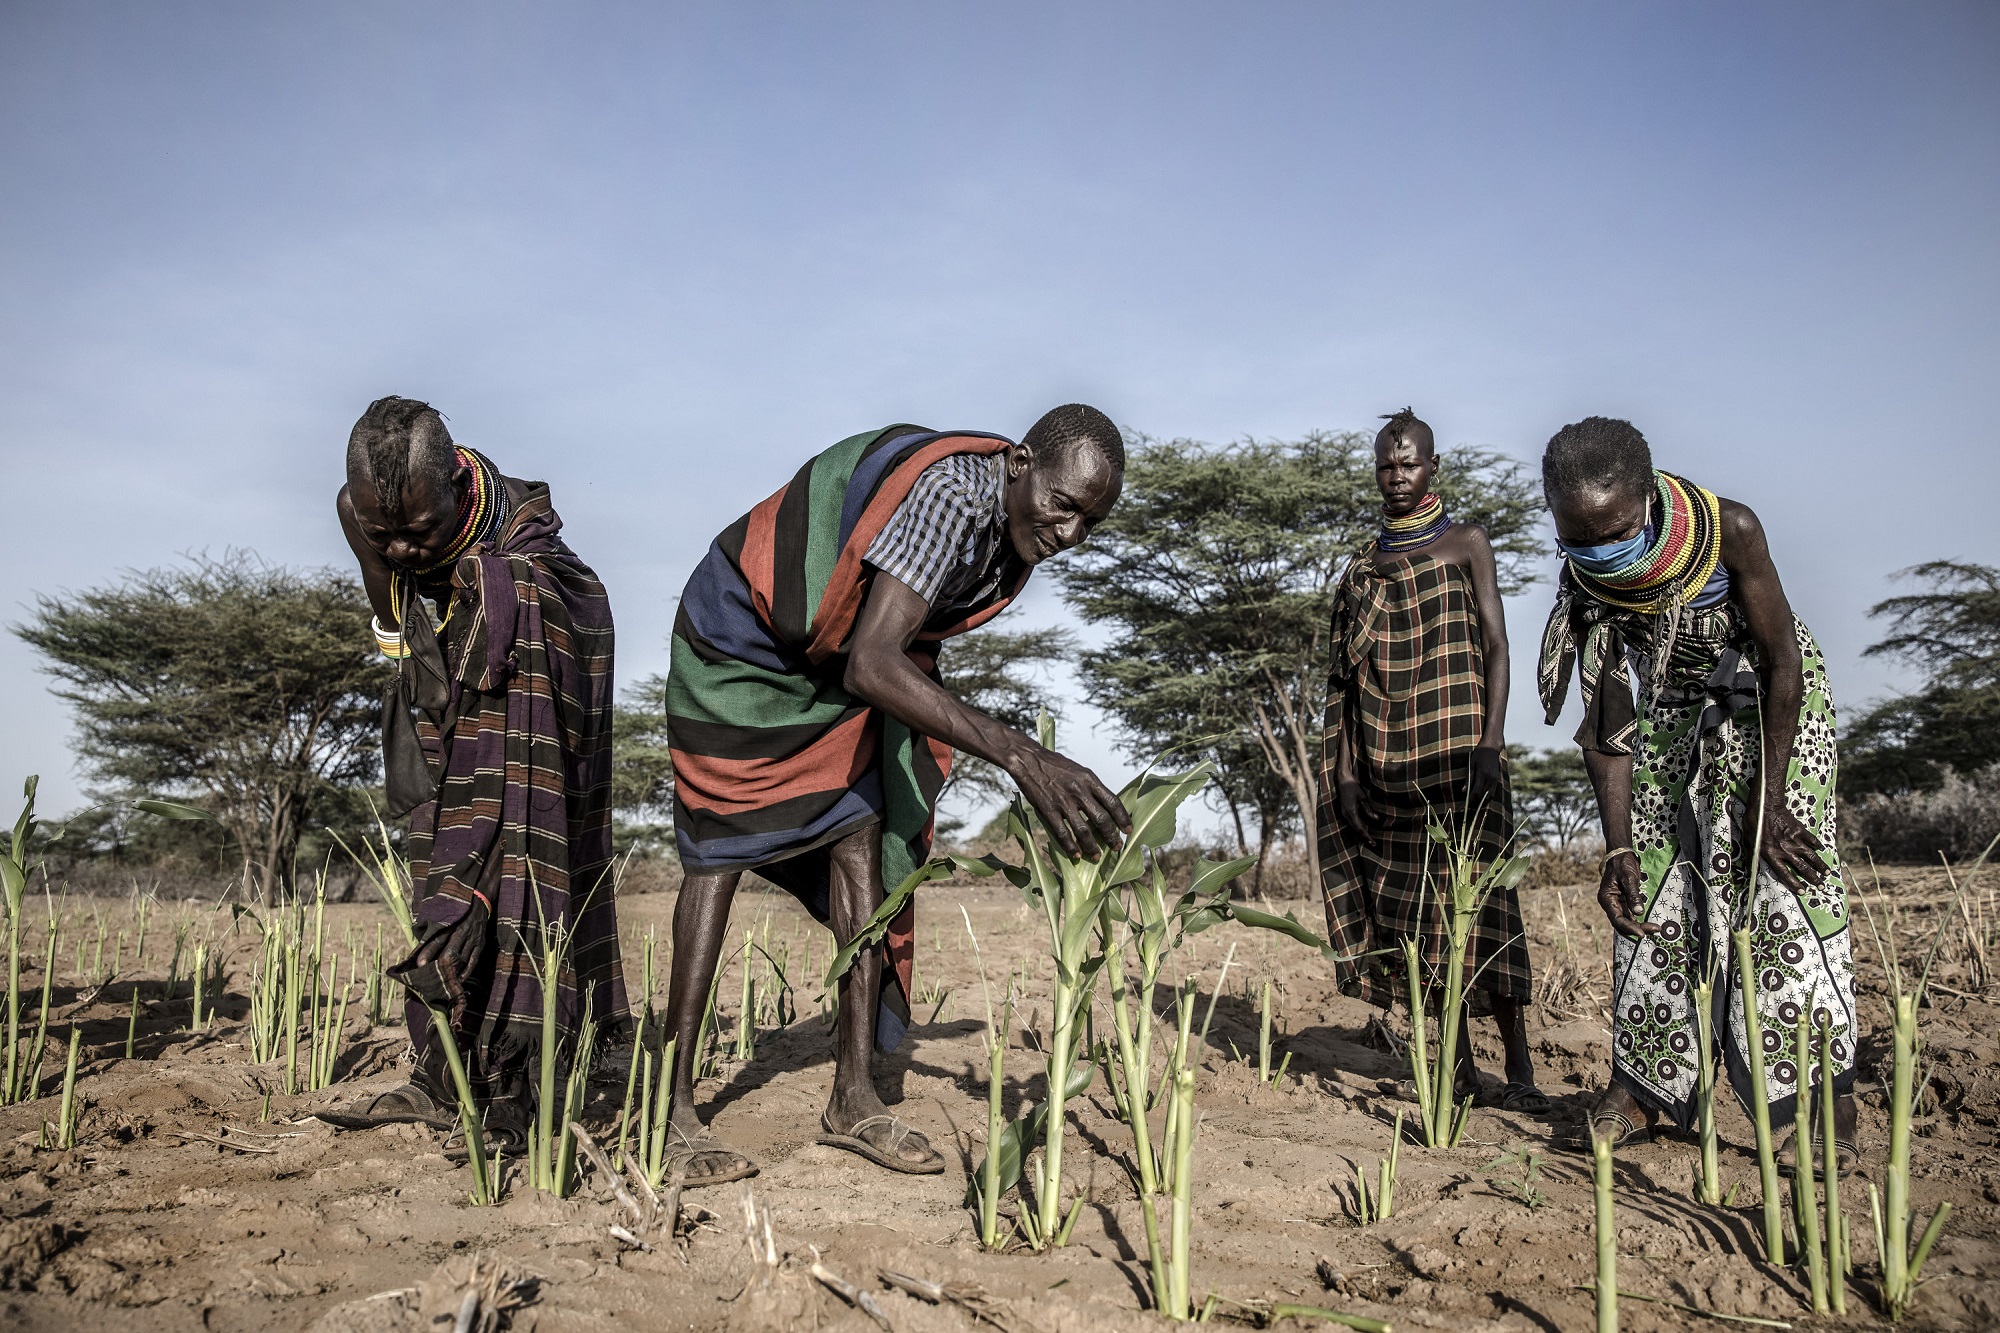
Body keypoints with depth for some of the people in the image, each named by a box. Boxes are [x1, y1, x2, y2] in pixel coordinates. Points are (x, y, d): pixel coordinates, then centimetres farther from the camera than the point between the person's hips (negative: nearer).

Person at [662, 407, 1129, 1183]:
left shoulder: (1016, 528, -8)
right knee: (722, 850, -9)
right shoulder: (951, 495, -35)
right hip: (744, 639, -8)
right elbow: (872, 666, -47)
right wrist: (1017, 754, -54)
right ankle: (671, 1106, -3)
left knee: (864, 834, -3)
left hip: (836, 659, 8)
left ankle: (853, 1098, 0)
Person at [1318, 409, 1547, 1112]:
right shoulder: (1362, 566, 16)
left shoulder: (1464, 543, 7)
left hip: (1455, 747, -4)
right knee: (1415, 904, 3)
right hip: (1387, 759, 4)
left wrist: (1490, 743, -13)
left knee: (1476, 897, -9)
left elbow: (1496, 645, -1)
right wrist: (1345, 770, 5)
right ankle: (1459, 1063, 11)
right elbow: (1345, 674, 13)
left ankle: (1519, 1069, -4)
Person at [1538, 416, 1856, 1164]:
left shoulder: (1727, 530, -30)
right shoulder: (1584, 579, -21)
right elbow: (1607, 723, -15)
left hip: (1773, 700, -3)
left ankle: (1827, 1102, -10)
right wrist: (1616, 848, -19)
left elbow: (1782, 660, -22)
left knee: (1785, 879, -14)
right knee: (1653, 885, -2)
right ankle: (1641, 1087, 5)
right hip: (1677, 714, 3)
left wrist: (1767, 805, -21)